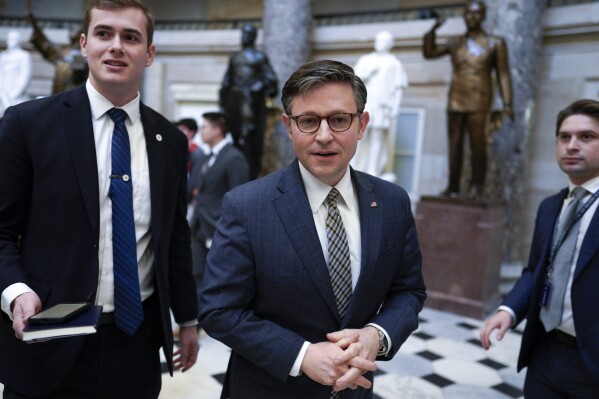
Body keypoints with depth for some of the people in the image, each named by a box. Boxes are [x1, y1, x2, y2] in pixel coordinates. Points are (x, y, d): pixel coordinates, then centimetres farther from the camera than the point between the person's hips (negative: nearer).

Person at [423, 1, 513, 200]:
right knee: (454, 144, 2)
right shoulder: (456, 43, 16)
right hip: (455, 100, 4)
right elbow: (429, 53, 16)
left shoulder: (495, 43, 7)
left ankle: (477, 188, -4)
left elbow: (503, 75, 2)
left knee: (478, 145, -9)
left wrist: (507, 104, -6)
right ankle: (453, 187, 6)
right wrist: (433, 30, 2)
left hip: (479, 101, -3)